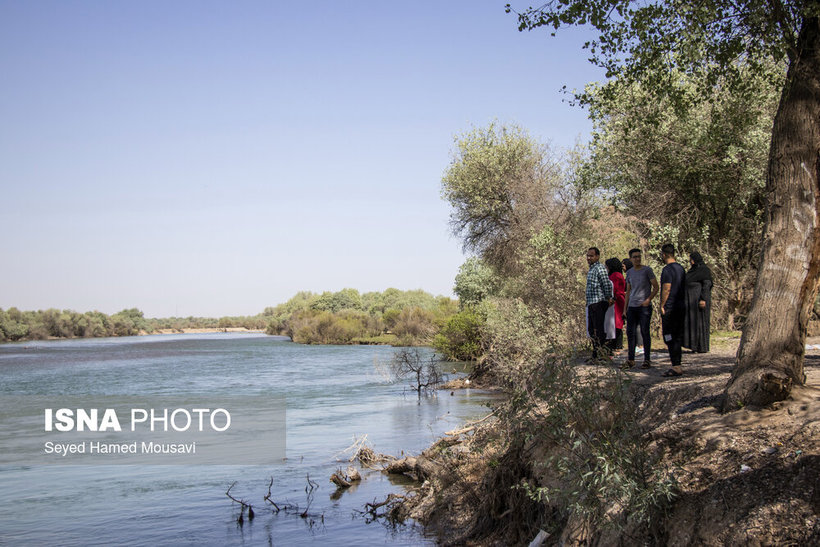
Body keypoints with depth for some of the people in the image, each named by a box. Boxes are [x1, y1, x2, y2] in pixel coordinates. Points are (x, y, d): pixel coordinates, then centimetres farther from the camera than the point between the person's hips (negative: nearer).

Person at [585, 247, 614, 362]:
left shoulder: (600, 268, -10)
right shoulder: (591, 269, 20)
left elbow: (607, 285, -16)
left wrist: (609, 298, -12)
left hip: (599, 303, -10)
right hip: (591, 304, 10)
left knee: (599, 329, -10)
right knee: (591, 329, 12)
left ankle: (603, 352, -8)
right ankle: (596, 354, 19)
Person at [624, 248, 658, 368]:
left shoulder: (647, 270, -2)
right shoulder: (629, 272, 13)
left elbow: (656, 288, -2)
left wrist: (648, 300, -14)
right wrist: (625, 308, 15)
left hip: (644, 307, -5)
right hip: (632, 307, 5)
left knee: (645, 332, -3)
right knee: (630, 333, 3)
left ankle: (647, 360, 4)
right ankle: (630, 360, 9)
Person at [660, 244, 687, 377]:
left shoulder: (667, 269, -13)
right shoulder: (681, 268, 14)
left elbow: (666, 289, -18)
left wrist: (662, 306, -11)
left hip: (670, 308, -9)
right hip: (682, 307, 9)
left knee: (669, 337, -6)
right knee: (678, 337, 13)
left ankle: (676, 366, -10)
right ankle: (677, 365, 16)